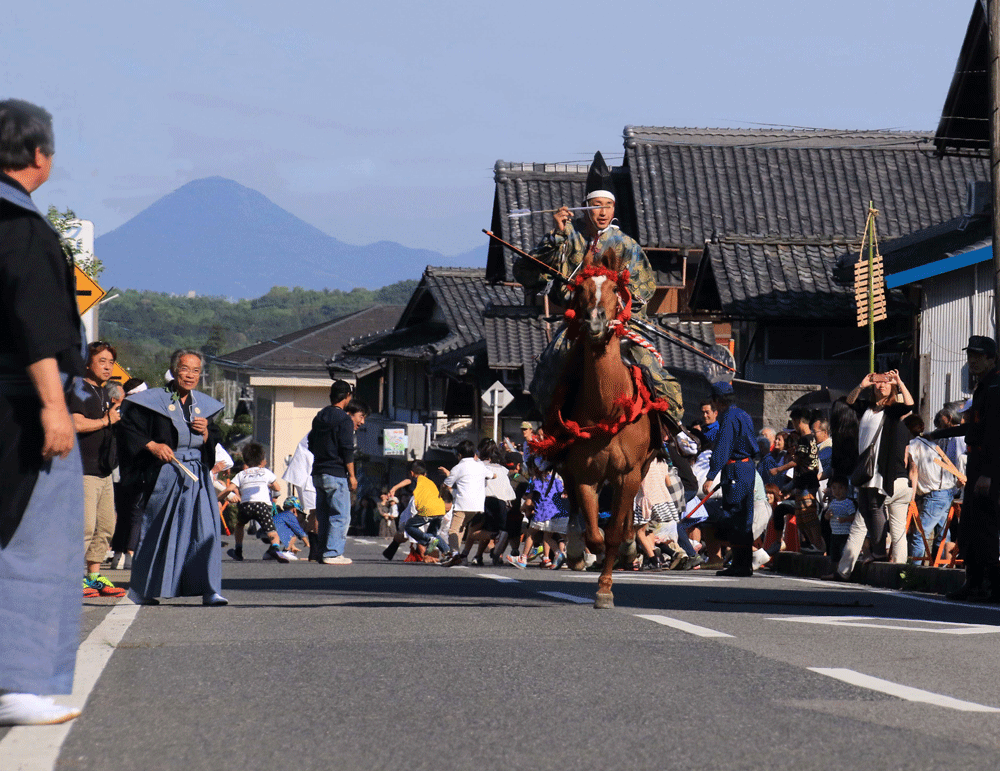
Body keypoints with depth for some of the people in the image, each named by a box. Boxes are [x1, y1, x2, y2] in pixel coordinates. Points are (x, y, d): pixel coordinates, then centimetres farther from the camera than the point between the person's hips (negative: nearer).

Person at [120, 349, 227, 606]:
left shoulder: (204, 405, 14)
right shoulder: (154, 400, -1)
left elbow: (216, 440, 19)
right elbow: (129, 428, -1)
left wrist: (205, 432, -2)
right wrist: (152, 446, -13)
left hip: (198, 476, 4)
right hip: (164, 475, -4)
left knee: (204, 530, -8)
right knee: (157, 531, 3)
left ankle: (209, 590, -9)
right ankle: (142, 591, 15)